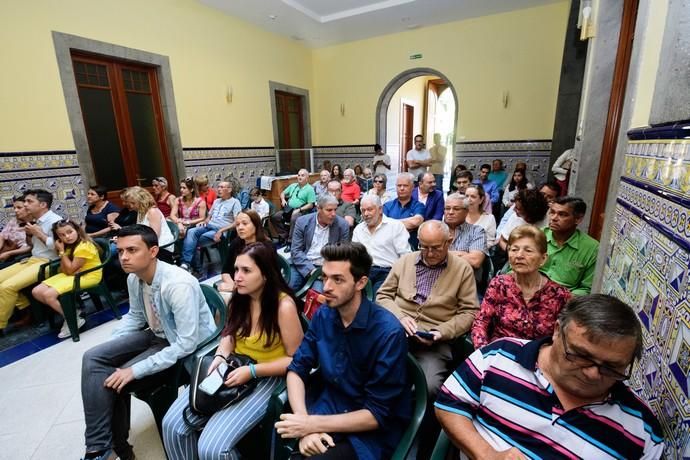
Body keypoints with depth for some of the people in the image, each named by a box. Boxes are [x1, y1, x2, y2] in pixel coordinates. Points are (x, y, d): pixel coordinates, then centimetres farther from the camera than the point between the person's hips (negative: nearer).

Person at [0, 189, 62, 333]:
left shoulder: (55, 221, -15)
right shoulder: (36, 221, 12)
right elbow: (33, 246, 24)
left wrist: (38, 233, -15)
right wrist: (30, 234, 4)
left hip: (48, 263, -10)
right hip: (32, 260, 10)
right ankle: (25, 308, 13)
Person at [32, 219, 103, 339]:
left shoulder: (84, 247, -20)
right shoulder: (69, 246, 9)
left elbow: (70, 270, -15)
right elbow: (64, 270, 3)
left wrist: (61, 251, -11)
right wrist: (61, 251, -6)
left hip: (88, 276, -10)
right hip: (72, 274, 10)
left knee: (49, 294, -21)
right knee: (36, 292, -1)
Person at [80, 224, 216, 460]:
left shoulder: (178, 284, -32)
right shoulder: (134, 279, -6)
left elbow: (186, 343, -31)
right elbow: (135, 316, 14)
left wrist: (136, 370, -27)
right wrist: (109, 350, 3)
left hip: (189, 346, -8)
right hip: (157, 334, 8)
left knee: (114, 383, -15)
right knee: (93, 358, -5)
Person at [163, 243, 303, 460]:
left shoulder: (284, 306, -24)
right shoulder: (239, 298, -4)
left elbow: (296, 359, -17)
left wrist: (252, 371, -22)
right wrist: (220, 356, -8)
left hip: (266, 378, -6)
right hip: (232, 369, 6)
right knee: (172, 424, -3)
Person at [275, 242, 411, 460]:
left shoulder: (388, 332, -24)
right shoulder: (323, 315, -6)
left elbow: (377, 414, -19)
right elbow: (297, 368, -4)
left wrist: (313, 424, -21)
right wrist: (304, 423, -19)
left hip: (373, 431, -4)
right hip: (329, 407, 5)